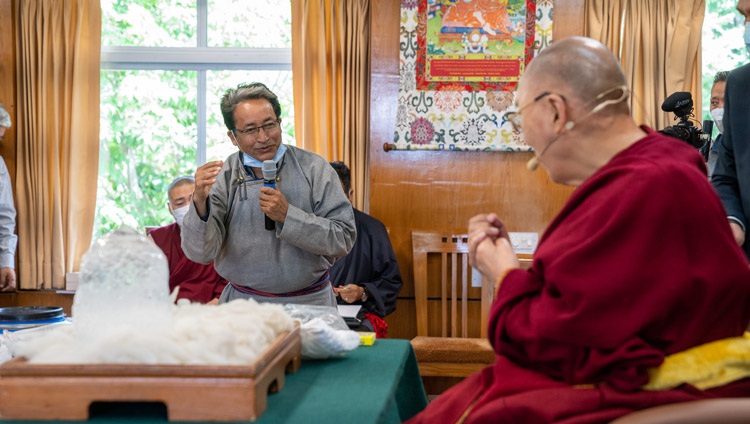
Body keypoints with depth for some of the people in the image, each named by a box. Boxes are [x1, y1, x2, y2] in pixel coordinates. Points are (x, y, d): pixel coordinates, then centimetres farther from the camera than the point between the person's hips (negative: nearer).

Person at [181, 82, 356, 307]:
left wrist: (287, 215, -14)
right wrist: (200, 201, -20)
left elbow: (344, 238, -4)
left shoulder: (313, 168, 1)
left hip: (309, 302, 0)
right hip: (243, 303, 0)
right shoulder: (222, 176, 3)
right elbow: (200, 253, -4)